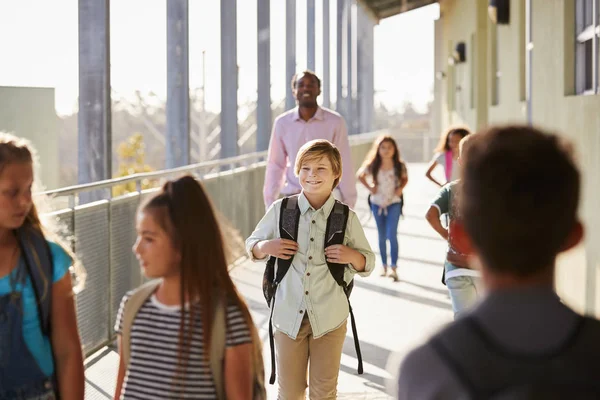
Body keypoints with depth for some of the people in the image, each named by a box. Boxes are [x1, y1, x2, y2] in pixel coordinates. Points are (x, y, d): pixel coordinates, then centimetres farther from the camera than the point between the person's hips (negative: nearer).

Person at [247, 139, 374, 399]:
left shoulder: (347, 218, -2)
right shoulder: (280, 210, -1)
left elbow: (368, 264, 6)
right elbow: (251, 245, 10)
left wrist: (352, 256, -16)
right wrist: (266, 247, -12)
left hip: (329, 317, 0)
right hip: (289, 314, 1)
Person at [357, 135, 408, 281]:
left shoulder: (399, 166, -9)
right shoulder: (372, 166, -8)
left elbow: (405, 178, 10)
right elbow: (360, 176, 9)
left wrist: (400, 188, -7)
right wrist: (369, 187, -3)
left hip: (394, 203, -2)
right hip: (377, 203, 2)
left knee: (392, 235, -15)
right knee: (382, 236, 12)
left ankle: (393, 268, -15)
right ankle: (384, 266, 24)